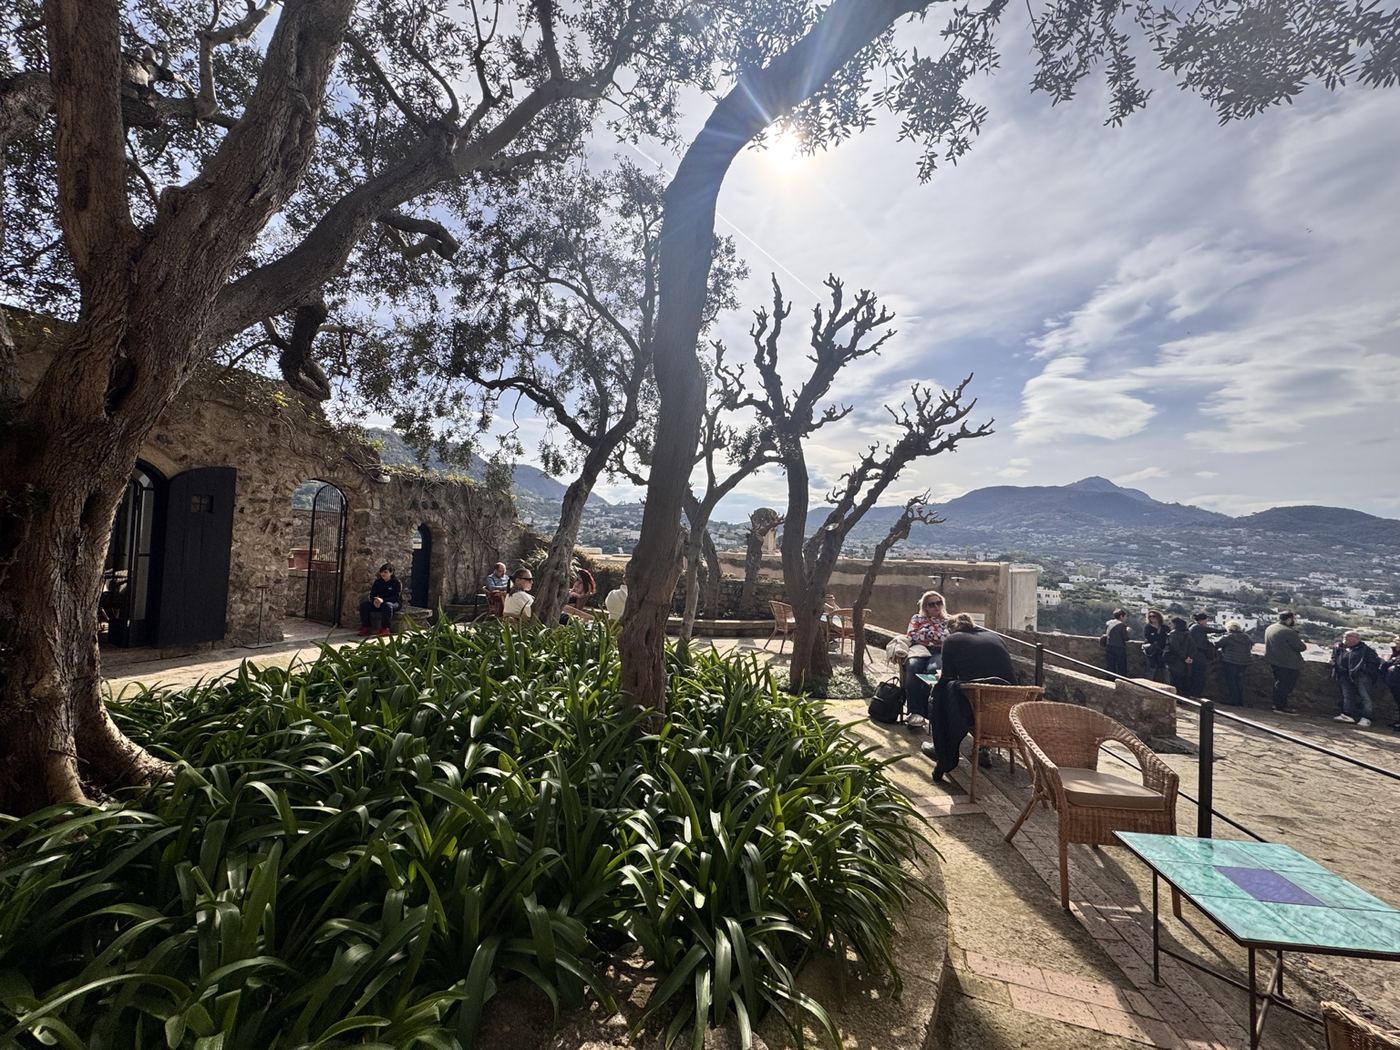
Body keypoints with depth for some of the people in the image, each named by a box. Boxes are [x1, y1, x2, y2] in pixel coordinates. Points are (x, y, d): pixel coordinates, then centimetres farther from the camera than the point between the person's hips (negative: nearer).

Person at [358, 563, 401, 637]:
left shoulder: (396, 582, -11)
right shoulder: (378, 582, 6)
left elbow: (396, 597, -20)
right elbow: (372, 595, 4)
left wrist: (383, 600, -35)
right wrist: (374, 601, -22)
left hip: (395, 603, -6)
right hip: (380, 603, 6)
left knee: (387, 605, -40)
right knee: (364, 604, -13)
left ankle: (385, 629, -33)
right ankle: (365, 627, -11)